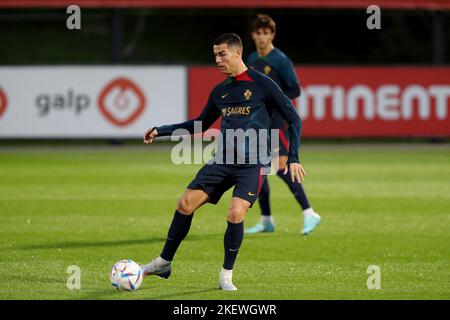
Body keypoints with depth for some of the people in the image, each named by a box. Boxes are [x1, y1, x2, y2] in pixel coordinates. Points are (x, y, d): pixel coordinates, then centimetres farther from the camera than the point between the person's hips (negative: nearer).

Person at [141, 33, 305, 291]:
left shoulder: (261, 84, -5)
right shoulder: (220, 91, 12)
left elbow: (293, 119, -3)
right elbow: (200, 124, 27)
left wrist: (293, 158, -10)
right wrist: (161, 131, 21)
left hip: (252, 165, -5)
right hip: (222, 161, 5)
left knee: (236, 214, -22)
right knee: (186, 203, -7)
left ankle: (227, 275, -3)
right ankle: (164, 263, 7)